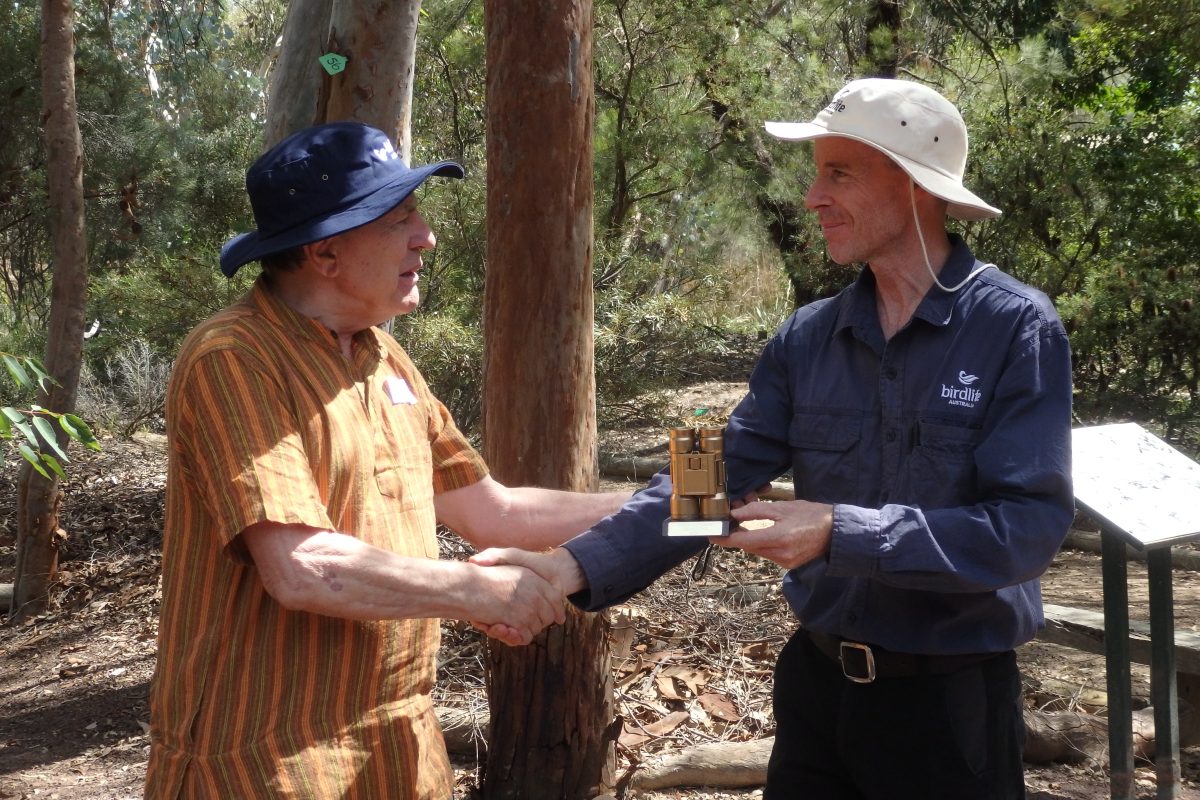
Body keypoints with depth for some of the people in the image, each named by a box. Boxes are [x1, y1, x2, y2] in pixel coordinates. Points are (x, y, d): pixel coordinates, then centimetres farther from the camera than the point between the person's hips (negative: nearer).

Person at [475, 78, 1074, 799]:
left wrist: (842, 533, -28)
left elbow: (1030, 523, -20)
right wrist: (577, 566, -18)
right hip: (817, 682, 4)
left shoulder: (1016, 329, -13)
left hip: (951, 700, -4)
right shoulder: (809, 339, 1)